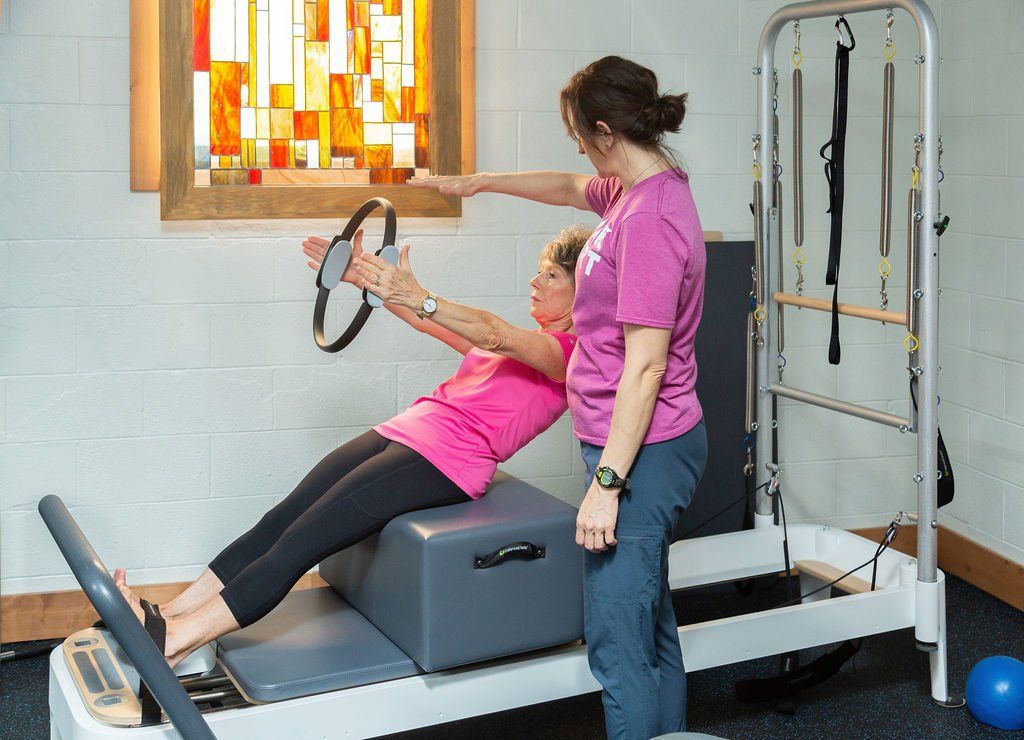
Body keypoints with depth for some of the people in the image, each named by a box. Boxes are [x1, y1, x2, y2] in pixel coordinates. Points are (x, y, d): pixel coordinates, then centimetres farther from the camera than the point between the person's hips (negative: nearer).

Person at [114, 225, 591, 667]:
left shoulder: (567, 352, 2)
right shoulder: (519, 339, 29)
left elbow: (494, 336, -18)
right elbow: (428, 321, 20)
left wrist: (418, 299, -34)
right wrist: (364, 278, 6)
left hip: (446, 461, -8)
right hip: (405, 431, 8)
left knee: (301, 540, -18)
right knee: (279, 520, -7)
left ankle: (175, 643, -21)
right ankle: (168, 614, -10)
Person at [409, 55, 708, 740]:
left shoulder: (651, 217, -21)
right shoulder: (635, 189, 8)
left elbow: (646, 367, -23)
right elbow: (571, 188, 31)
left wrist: (607, 482, -20)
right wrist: (479, 182, 39)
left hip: (642, 453, -10)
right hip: (648, 449, 10)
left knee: (616, 639, -5)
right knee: (652, 626, 18)